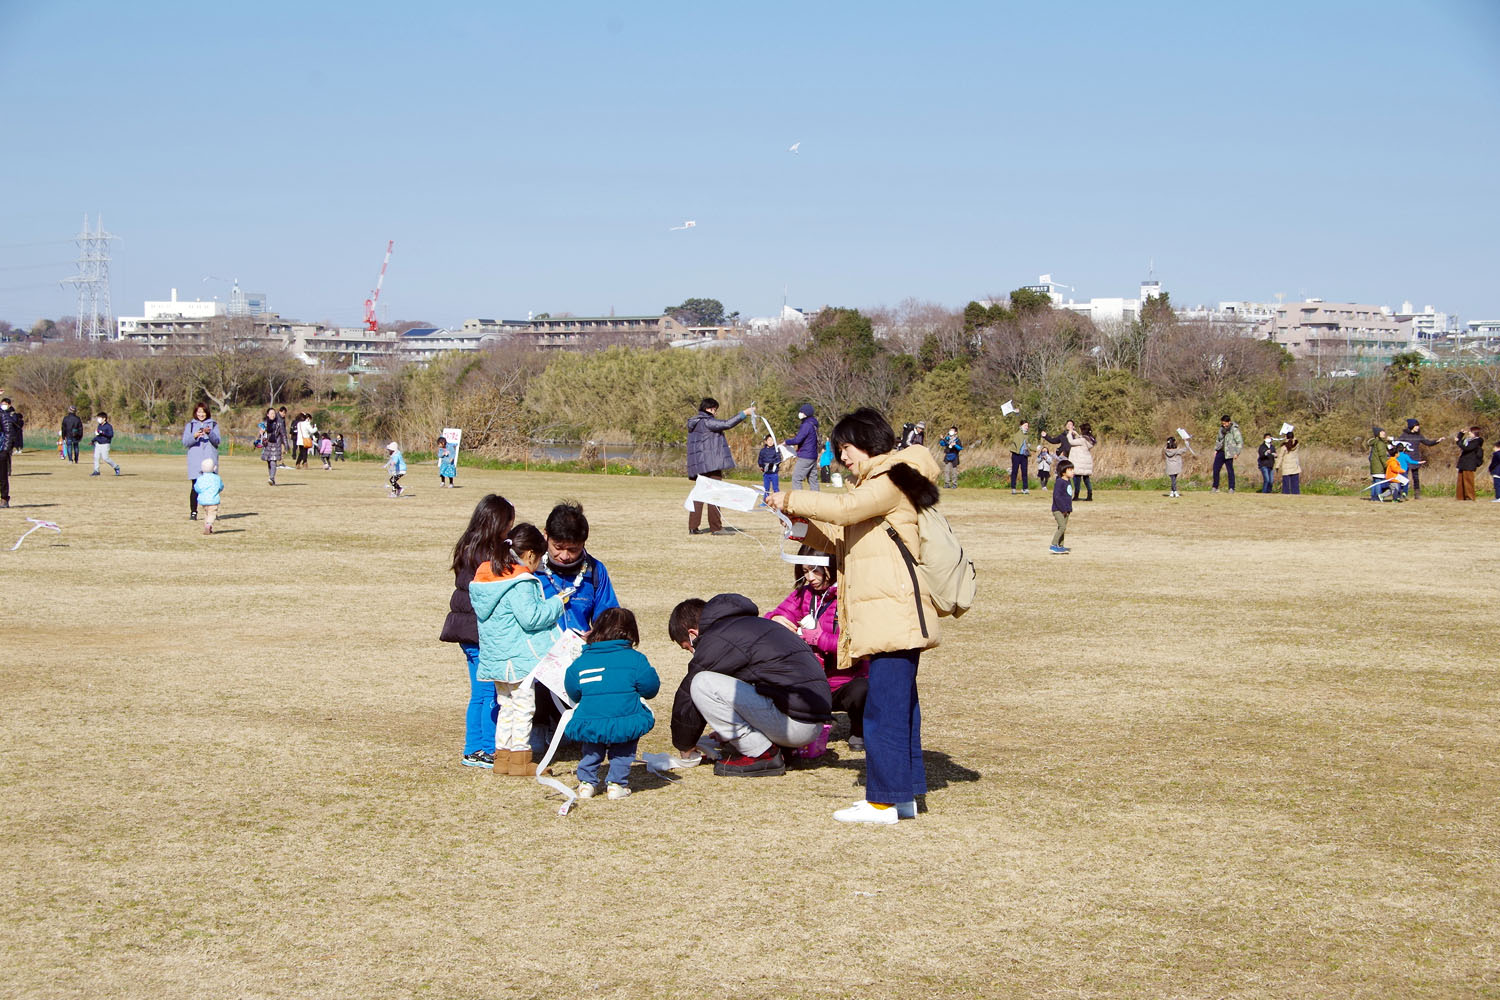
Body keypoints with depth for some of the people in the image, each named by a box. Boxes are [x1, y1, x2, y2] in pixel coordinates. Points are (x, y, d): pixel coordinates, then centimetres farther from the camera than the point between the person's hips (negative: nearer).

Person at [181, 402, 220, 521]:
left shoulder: (213, 425, 11)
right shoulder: (190, 425, 12)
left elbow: (217, 441, 1)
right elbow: (185, 442, 3)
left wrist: (210, 433, -17)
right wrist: (194, 436, -15)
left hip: (210, 459, 0)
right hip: (195, 460, 0)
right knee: (195, 486, -6)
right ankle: (193, 512, -3)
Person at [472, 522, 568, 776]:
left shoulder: (485, 575, 9)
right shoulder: (521, 583, -18)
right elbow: (530, 618, -23)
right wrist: (556, 603, -10)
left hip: (496, 657, 8)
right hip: (519, 657, -8)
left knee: (506, 706, 17)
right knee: (523, 706, 0)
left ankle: (502, 754, 19)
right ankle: (519, 757, 3)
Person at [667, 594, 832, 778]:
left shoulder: (716, 641, -5)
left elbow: (687, 699, 2)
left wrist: (684, 746, 17)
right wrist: (727, 732, 42)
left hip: (795, 723, -10)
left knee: (703, 684, -13)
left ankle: (761, 755, -5)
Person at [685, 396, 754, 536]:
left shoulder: (694, 423, 17)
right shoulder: (706, 422, -12)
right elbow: (727, 424, -17)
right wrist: (744, 413, -12)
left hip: (698, 466, 9)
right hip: (710, 464, -9)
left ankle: (693, 527, 9)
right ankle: (716, 527, -3)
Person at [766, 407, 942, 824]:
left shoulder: (893, 480, -7)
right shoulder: (876, 484, 25)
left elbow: (847, 508, -21)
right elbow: (839, 539, 26)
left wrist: (793, 501, -10)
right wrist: (798, 525, 10)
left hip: (896, 613, -11)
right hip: (885, 616, 11)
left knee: (884, 707, -10)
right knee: (899, 704, 13)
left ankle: (884, 801, -8)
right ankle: (904, 794, 18)